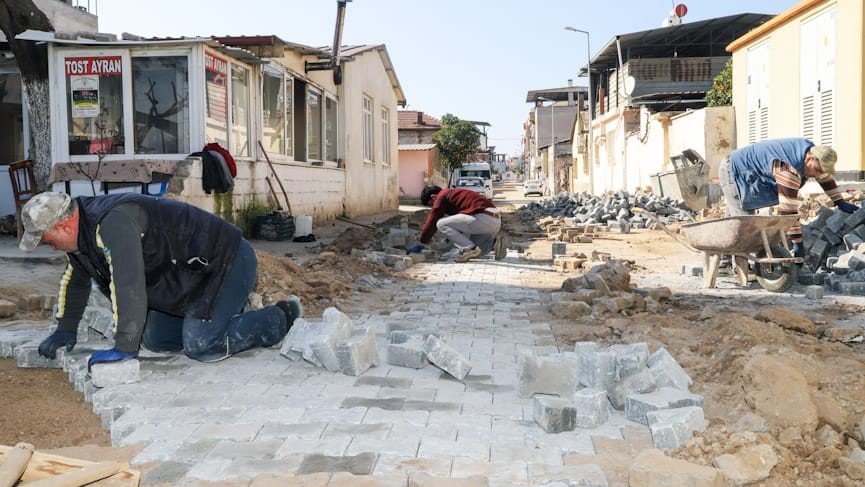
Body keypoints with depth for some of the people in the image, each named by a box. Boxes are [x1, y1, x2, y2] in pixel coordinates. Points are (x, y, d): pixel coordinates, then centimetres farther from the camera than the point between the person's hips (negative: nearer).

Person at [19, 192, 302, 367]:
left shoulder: (112, 223, -28)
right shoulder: (83, 231, 7)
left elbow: (128, 286, -34)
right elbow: (75, 280, 25)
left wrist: (125, 347, -32)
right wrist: (65, 330, 25)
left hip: (225, 262, -10)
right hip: (193, 274, 10)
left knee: (200, 346, -17)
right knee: (155, 339, 8)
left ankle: (284, 318, 0)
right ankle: (234, 313, 24)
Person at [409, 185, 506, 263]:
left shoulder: (442, 197, 2)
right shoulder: (454, 194, 30)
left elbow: (431, 222, 3)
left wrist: (420, 245, 9)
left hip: (482, 218, -10)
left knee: (441, 224, -5)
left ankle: (469, 249, -12)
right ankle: (494, 243, 3)